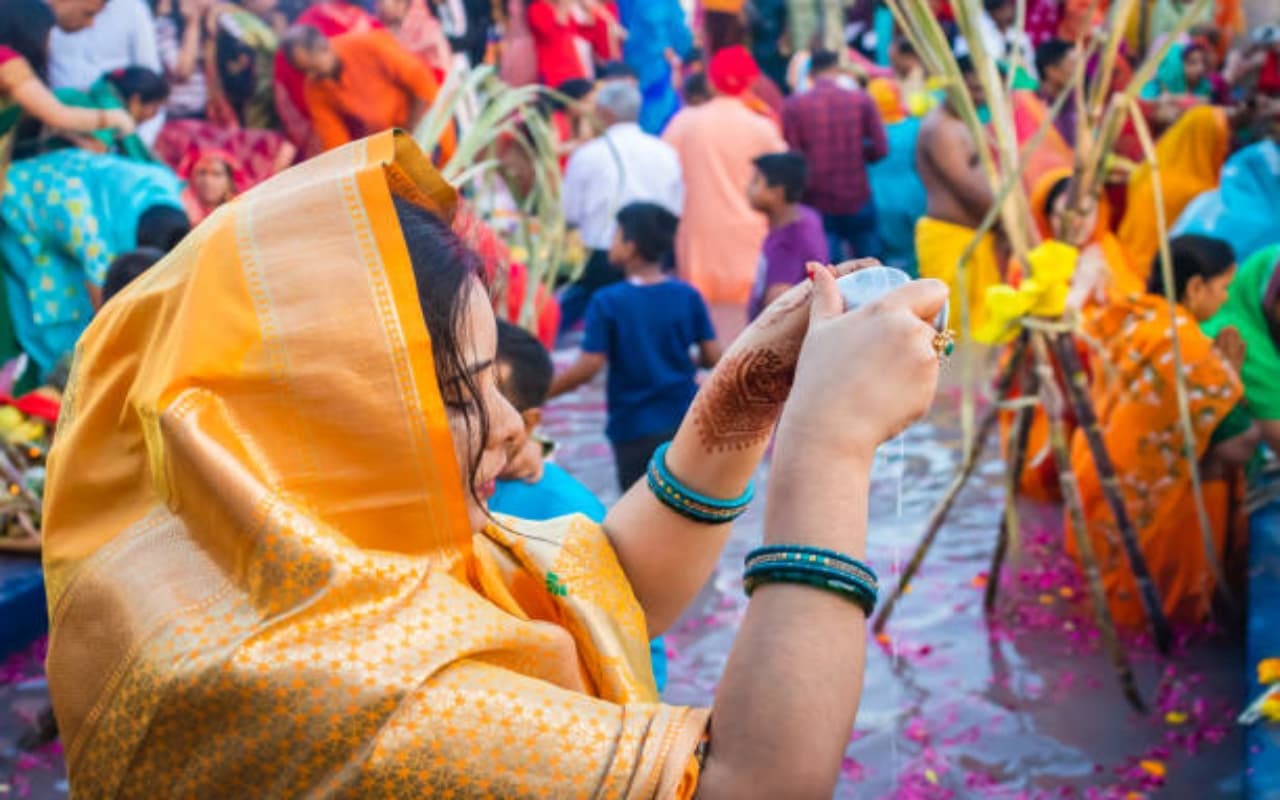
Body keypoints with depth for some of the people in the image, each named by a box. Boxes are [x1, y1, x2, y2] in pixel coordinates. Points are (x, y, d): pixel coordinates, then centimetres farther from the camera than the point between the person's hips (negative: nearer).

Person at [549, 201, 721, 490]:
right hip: (685, 422, 3)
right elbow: (713, 357, -2)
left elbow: (589, 367, -16)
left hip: (634, 428, -3)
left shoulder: (607, 302, -13)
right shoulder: (688, 296, -4)